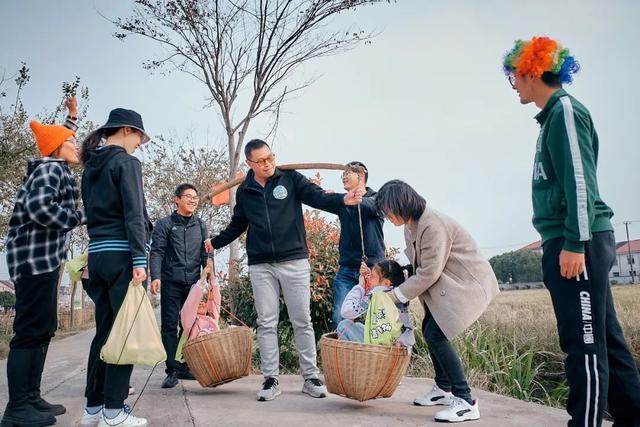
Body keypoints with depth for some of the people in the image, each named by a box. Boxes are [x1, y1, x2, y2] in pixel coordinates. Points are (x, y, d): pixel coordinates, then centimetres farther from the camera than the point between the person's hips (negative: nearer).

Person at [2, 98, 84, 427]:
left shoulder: (52, 167, 19)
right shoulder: (52, 168, -9)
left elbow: (61, 141, 42)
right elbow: (39, 205, -27)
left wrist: (71, 117, 46)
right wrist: (78, 217, -15)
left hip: (43, 257, 10)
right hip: (35, 257, -10)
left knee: (44, 328, 11)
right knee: (31, 330, -10)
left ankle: (31, 398, 17)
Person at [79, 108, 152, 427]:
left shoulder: (90, 166, 18)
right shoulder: (126, 162, -6)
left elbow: (92, 211, 18)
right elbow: (134, 215, -15)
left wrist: (97, 251, 20)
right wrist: (140, 259, -18)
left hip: (97, 254, 8)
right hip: (121, 254, -8)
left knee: (104, 330, 12)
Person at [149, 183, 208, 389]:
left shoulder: (201, 225, 14)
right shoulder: (164, 224, 4)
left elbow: (205, 254, 14)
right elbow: (157, 252, -3)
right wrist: (156, 277, -15)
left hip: (194, 283, 3)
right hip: (171, 283, -3)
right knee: (170, 326, -1)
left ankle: (185, 366, 17)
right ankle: (172, 370, 4)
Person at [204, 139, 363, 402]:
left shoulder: (291, 179, 1)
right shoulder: (244, 191, 10)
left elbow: (318, 198, -11)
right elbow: (237, 226, 23)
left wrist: (343, 200, -29)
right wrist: (215, 243, 21)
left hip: (294, 262, -2)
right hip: (260, 266, 2)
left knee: (302, 321, 3)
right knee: (266, 324, 5)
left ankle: (311, 377, 13)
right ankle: (271, 379, 14)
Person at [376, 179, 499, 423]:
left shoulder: (432, 225, -27)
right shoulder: (411, 225, 4)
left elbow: (428, 273, -24)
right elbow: (412, 261, 8)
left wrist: (397, 294, -16)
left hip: (467, 283, -10)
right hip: (446, 283, 10)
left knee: (436, 335, -17)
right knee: (430, 330, 14)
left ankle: (466, 401, -10)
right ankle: (444, 388, 31)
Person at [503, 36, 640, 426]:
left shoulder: (565, 110, -7)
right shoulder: (554, 115, 21)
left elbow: (580, 180, -17)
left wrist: (574, 244, -20)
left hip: (580, 243, -10)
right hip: (569, 243, 10)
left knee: (585, 343, -6)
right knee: (604, 341, 13)